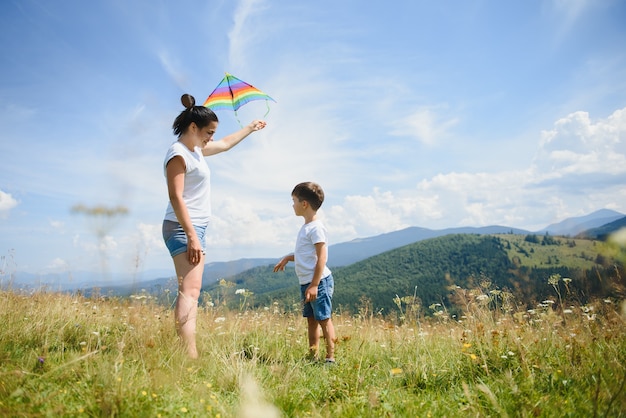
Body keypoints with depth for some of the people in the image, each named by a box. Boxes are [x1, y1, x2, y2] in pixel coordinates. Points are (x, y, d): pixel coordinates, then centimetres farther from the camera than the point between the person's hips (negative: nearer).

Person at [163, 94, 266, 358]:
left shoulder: (196, 149, 17)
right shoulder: (179, 154, -11)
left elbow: (226, 144, 35)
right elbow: (176, 197, -19)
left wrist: (250, 128, 46)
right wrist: (191, 236, -26)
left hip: (195, 228, 10)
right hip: (183, 229, -10)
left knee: (190, 292, 6)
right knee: (190, 291, -19)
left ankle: (184, 353, 7)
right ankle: (189, 355, -24)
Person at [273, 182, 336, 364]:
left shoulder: (316, 227, -15)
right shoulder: (306, 227, 14)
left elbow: (321, 257, -20)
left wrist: (314, 285, -22)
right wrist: (288, 257, 15)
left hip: (318, 282, -10)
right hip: (305, 282, 10)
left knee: (324, 319, -3)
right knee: (311, 320, 13)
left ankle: (331, 358, 3)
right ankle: (313, 357, 21)